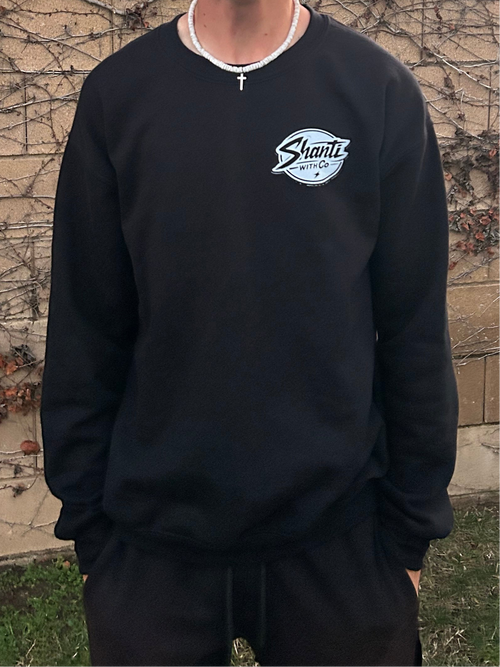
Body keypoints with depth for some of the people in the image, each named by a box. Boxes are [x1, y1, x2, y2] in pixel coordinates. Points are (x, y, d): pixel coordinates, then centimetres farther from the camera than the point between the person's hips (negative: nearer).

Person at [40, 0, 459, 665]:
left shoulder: (382, 90, -4)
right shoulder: (116, 93, -1)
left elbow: (416, 331, -2)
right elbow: (84, 332, 1)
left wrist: (413, 528, -1)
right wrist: (87, 522, 1)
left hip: (342, 536, 0)